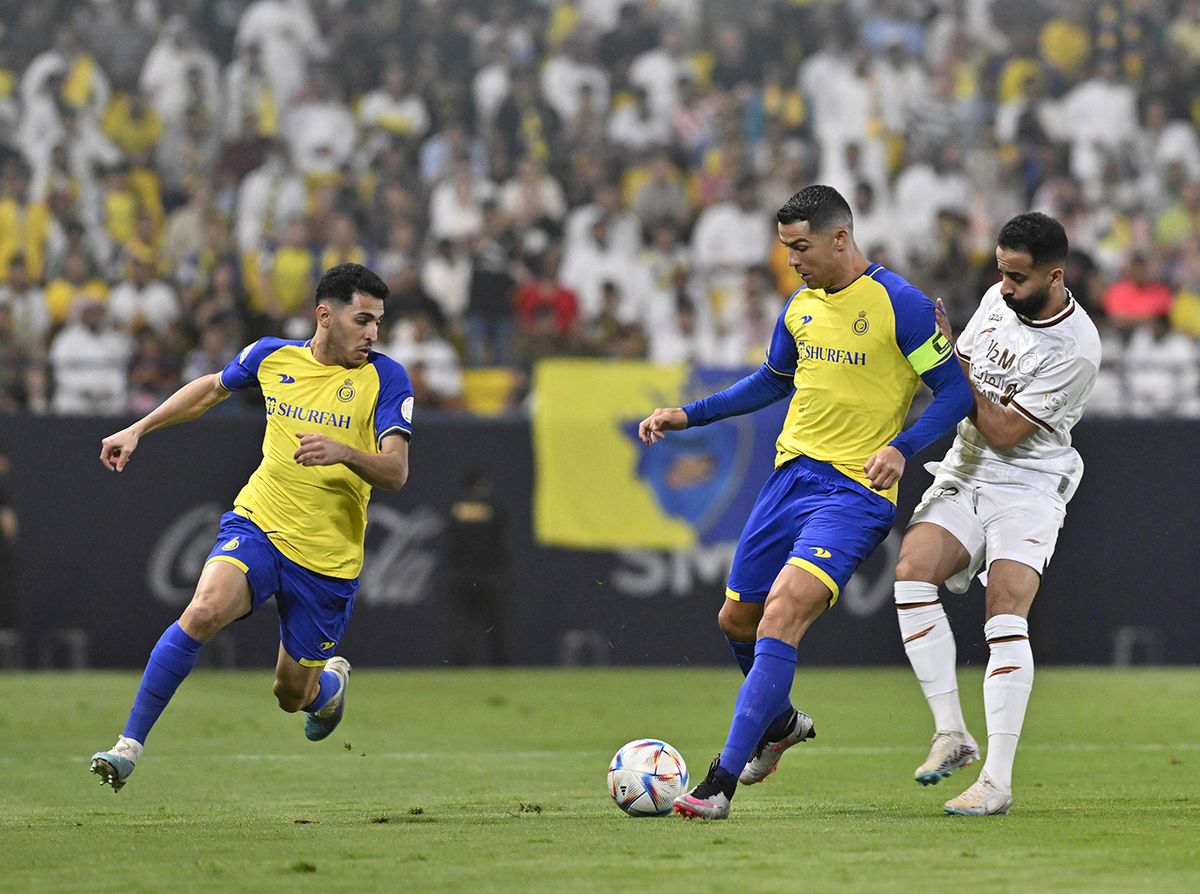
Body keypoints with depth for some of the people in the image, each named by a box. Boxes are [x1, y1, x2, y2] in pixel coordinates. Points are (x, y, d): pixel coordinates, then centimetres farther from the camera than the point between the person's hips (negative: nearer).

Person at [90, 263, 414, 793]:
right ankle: (129, 745, -25)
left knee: (293, 695, 8)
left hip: (328, 558, -1)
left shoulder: (386, 378, -7)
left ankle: (331, 679, 48)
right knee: (205, 610, -29)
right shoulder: (272, 356, 2)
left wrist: (343, 452, -35)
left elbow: (396, 472, -16)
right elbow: (212, 389, 24)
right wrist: (138, 429, 22)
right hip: (258, 525, 1)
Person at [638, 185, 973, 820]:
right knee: (737, 619, 13)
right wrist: (687, 415, 19)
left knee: (783, 613, -23)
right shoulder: (800, 306, 10)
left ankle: (721, 783, -24)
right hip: (790, 474, 8)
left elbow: (954, 392, -9)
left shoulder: (898, 304, -11)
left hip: (855, 489, -8)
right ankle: (780, 722, 44)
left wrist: (900, 447, -24)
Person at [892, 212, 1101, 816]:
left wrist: (951, 363, -19)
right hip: (964, 472, 6)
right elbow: (960, 363, 20)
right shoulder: (998, 299, 3)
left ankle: (998, 781, -20)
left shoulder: (1075, 348, -18)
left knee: (1005, 615, -21)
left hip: (1028, 487, -6)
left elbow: (1004, 431, -18)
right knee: (911, 571, -20)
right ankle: (951, 732, -12)